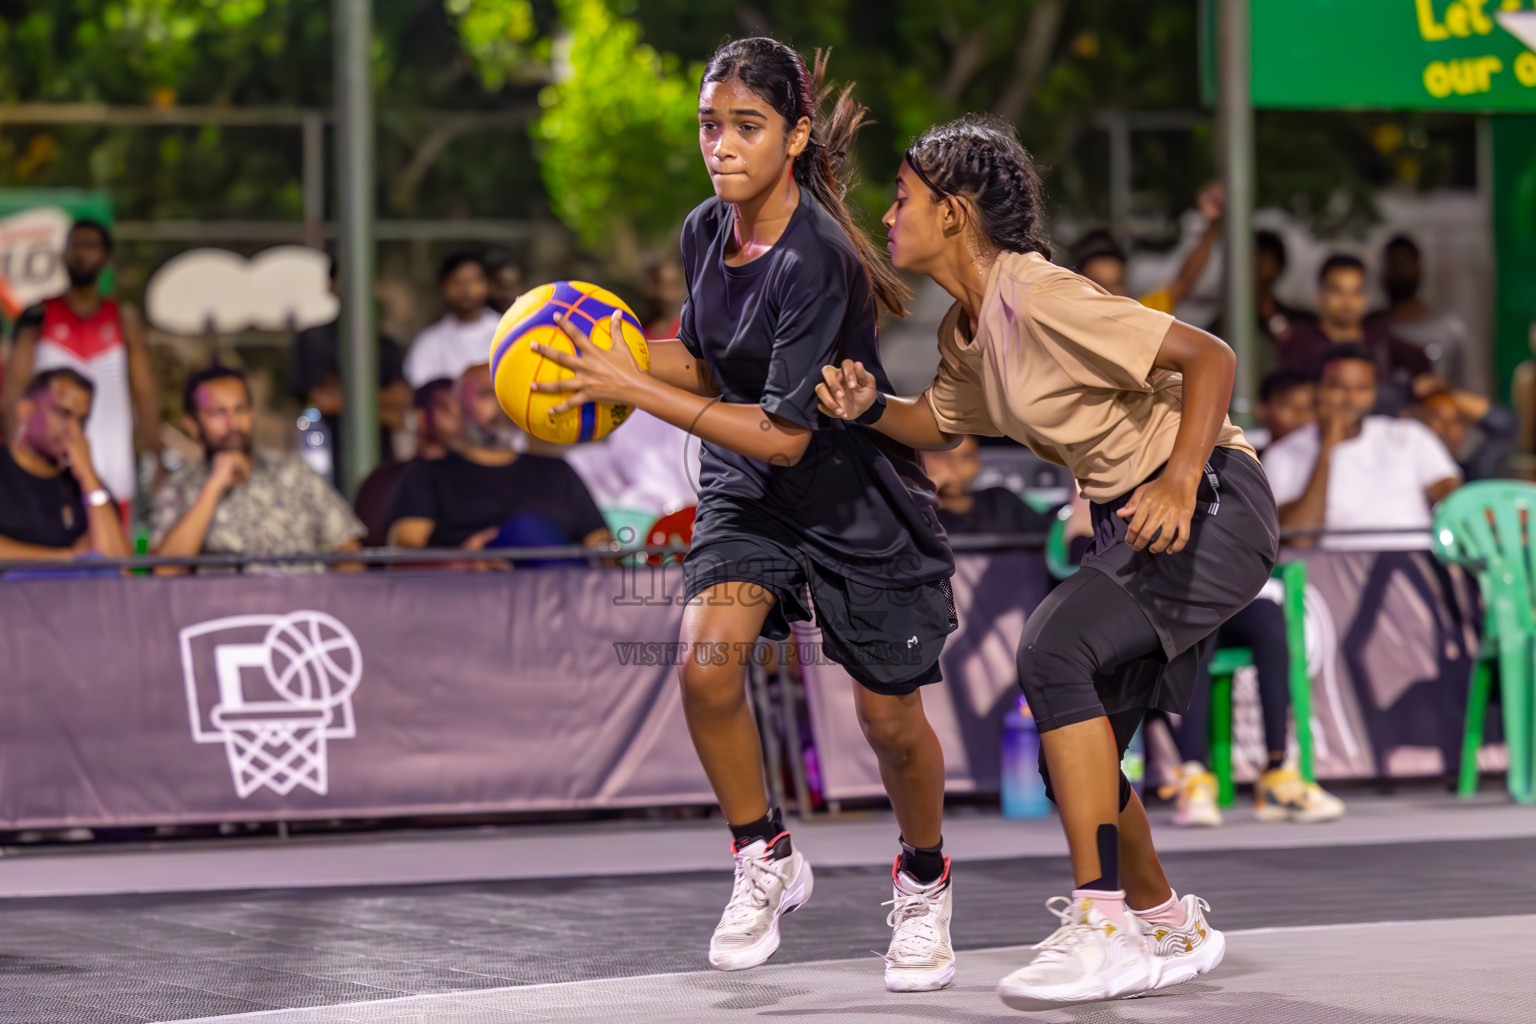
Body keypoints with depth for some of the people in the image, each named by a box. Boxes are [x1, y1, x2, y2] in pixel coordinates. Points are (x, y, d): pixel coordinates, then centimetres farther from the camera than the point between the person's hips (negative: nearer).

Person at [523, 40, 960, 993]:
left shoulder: (818, 261, -29)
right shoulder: (706, 231, -6)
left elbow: (784, 435, -29)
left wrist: (636, 391, -30)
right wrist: (619, 352, -9)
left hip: (858, 499, -5)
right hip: (746, 486, 5)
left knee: (889, 719, 6)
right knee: (705, 660, -19)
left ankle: (923, 881, 36)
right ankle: (767, 860, 3)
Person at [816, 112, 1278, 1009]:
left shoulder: (1038, 297, -20)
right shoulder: (966, 331, 8)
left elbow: (1209, 357, -21)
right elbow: (939, 423, 25)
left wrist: (1179, 485, -32)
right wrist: (870, 407, 3)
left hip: (1212, 507, -10)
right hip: (1137, 523, 10)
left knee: (1056, 647, -27)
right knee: (1076, 748, 7)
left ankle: (1102, 929, -26)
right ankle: (1169, 927, 28)